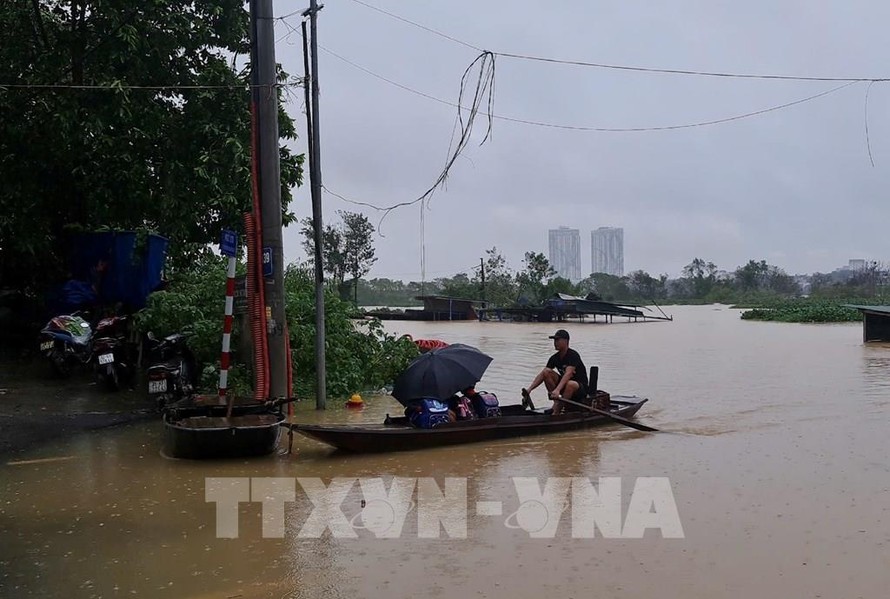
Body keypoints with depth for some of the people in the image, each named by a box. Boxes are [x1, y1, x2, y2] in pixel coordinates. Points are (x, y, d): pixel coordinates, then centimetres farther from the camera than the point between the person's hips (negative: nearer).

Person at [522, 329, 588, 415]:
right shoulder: (555, 357, 0)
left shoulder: (573, 355, -20)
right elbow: (542, 374, -6)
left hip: (580, 388, -7)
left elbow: (568, 374, -35)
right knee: (546, 372, -10)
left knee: (570, 384, -41)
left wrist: (557, 390, -49)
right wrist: (529, 389, -19)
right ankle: (556, 403, -12)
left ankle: (557, 412, -27)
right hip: (564, 385, 7)